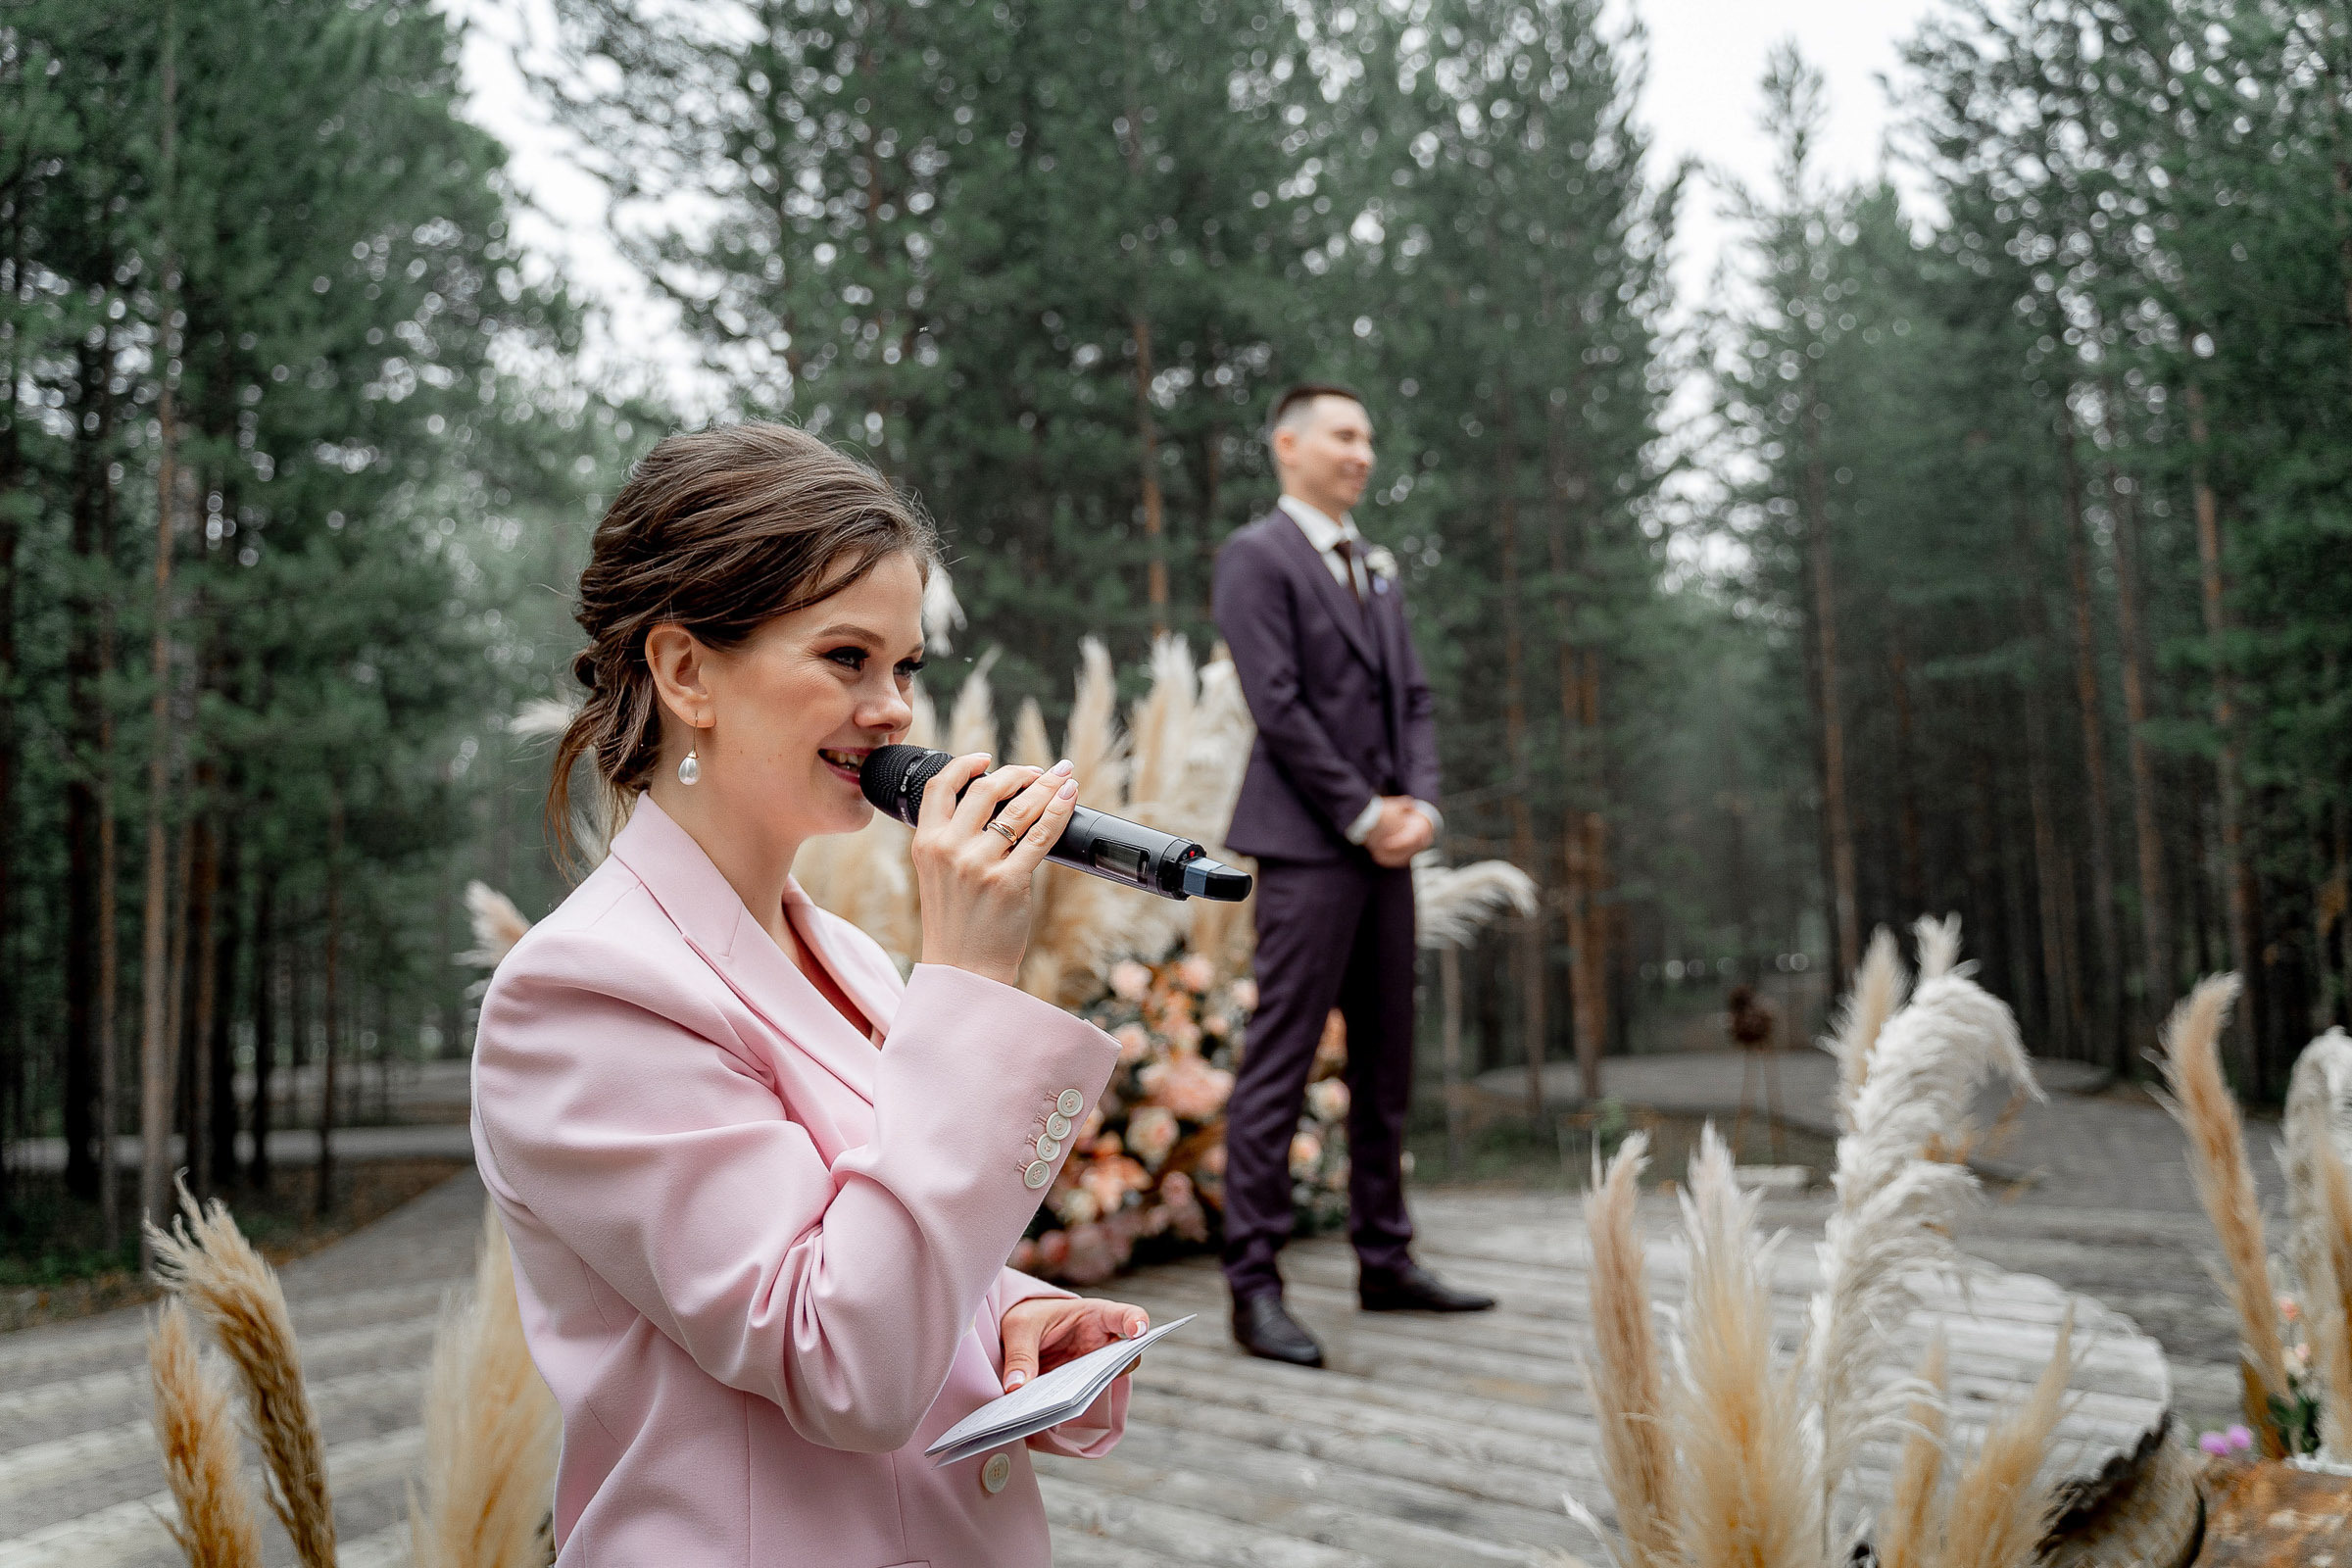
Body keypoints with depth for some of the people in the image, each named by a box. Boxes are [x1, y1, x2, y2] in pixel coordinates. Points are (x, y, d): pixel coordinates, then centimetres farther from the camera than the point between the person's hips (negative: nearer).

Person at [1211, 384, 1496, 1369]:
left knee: (1386, 1064, 11)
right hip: (1307, 843, -8)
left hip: (1384, 844, 8)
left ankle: (1384, 1263, 19)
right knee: (1280, 1061, -8)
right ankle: (1254, 1286, -3)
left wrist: (1419, 805, 0)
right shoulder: (1256, 556, -3)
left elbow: (1413, 698, 17)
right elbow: (1277, 705, -12)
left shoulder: (1377, 570, 21)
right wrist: (1363, 814, -11)